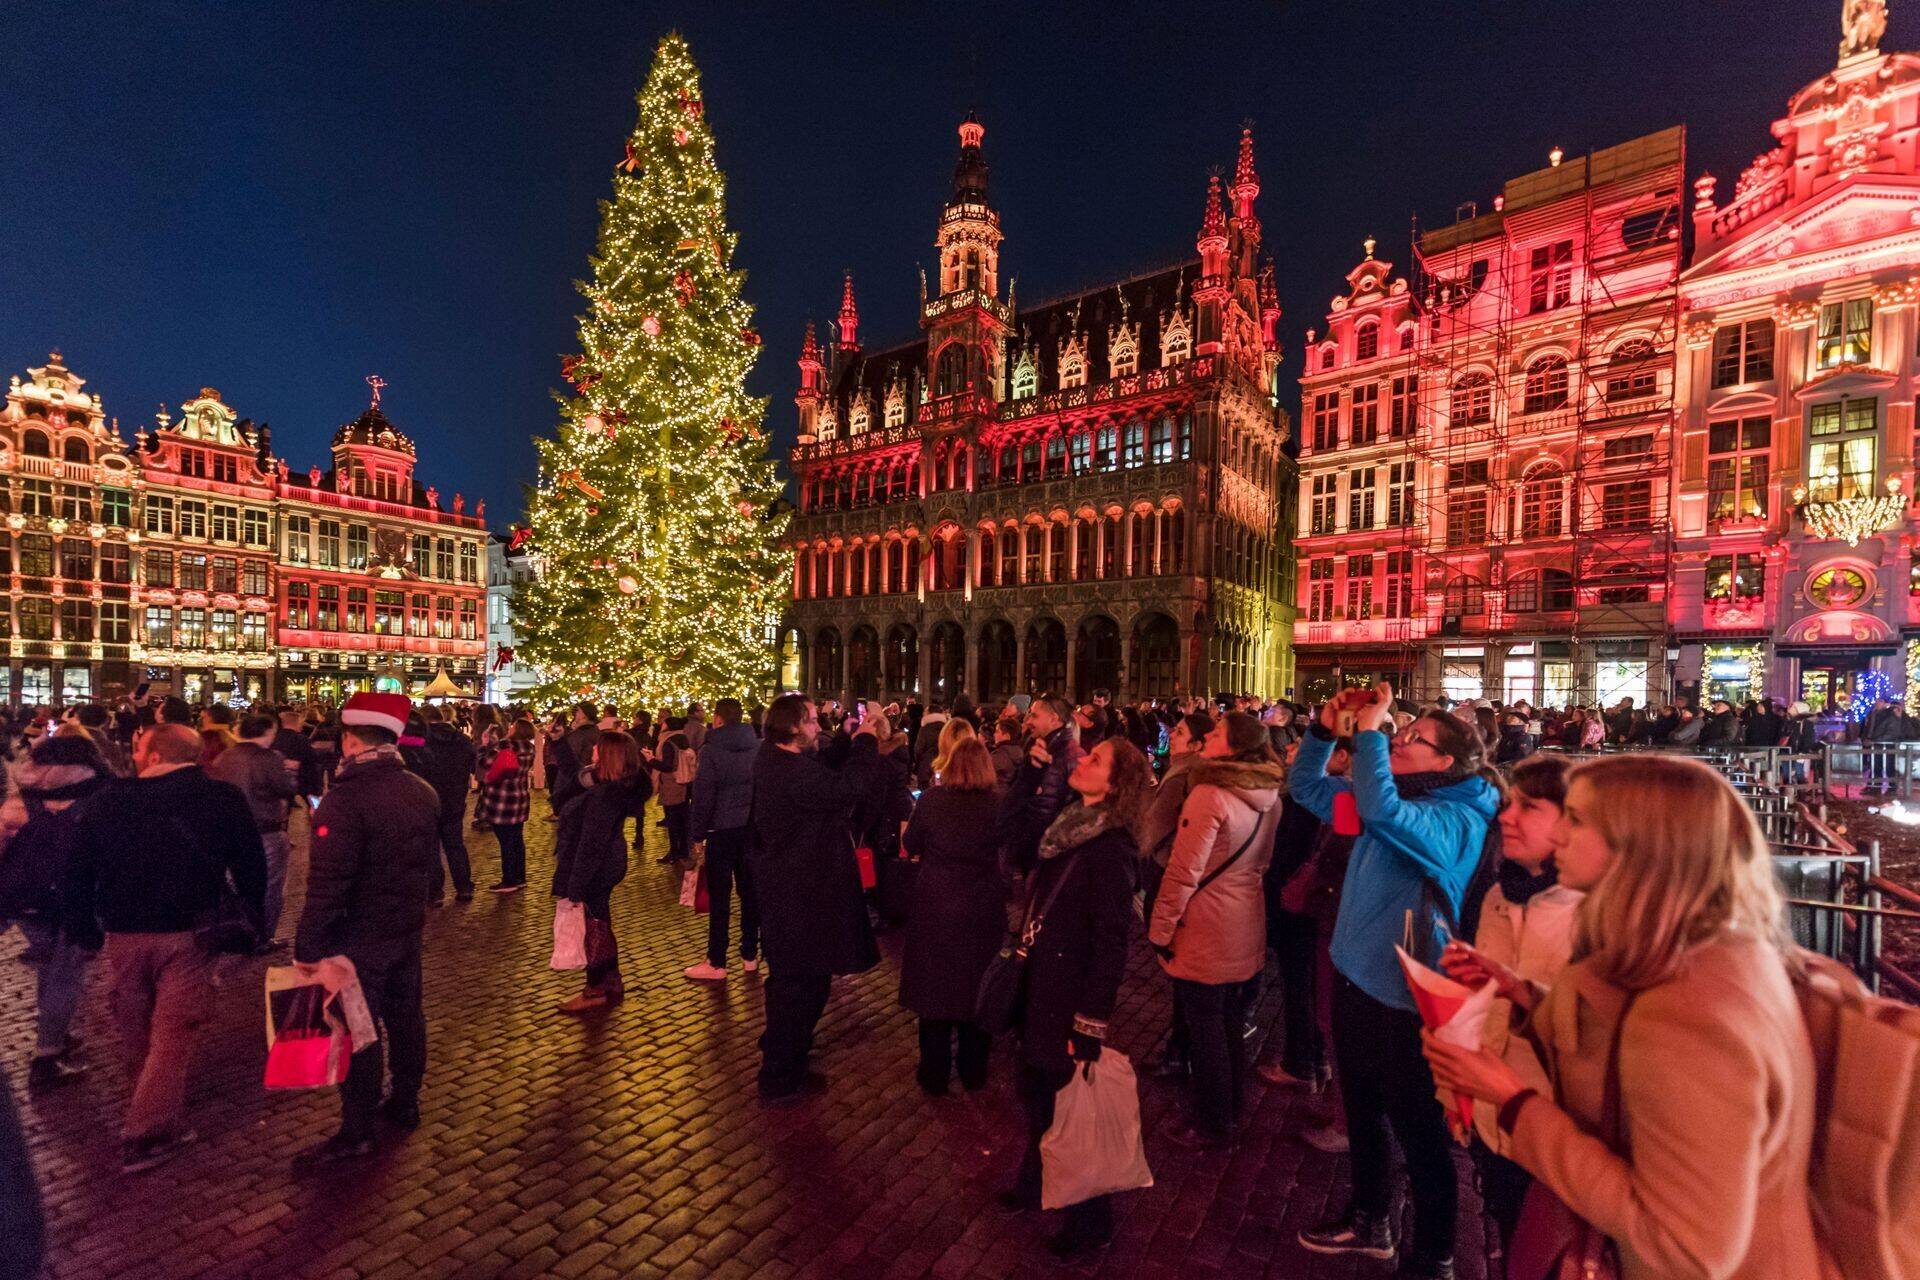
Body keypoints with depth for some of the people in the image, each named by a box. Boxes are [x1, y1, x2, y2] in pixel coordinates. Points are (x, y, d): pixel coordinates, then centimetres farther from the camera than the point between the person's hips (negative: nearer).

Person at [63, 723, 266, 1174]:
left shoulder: (102, 801, -1)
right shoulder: (223, 798, -7)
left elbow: (76, 874, 5)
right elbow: (251, 867, -3)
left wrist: (83, 930, 17)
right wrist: (252, 923, 10)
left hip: (123, 935, 3)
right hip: (189, 934, -3)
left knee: (137, 1036, 19)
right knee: (173, 1035, 4)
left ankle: (165, 1119, 36)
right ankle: (146, 1135, 3)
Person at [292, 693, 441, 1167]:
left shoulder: (346, 799, -22)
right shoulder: (423, 792, 2)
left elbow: (327, 884, -23)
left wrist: (307, 946, -17)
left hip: (358, 937, -7)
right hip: (407, 929, 7)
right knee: (404, 1015, 19)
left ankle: (357, 1131, 16)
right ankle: (405, 1104, 34)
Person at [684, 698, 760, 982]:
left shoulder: (711, 750, -11)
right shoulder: (758, 747, 4)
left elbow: (703, 796, -12)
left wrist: (697, 835, -4)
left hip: (722, 830, -5)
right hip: (752, 828, 5)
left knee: (719, 897, 2)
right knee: (750, 892, 13)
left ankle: (716, 964, 8)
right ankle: (750, 955, 21)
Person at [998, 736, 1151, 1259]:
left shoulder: (1110, 847, -24)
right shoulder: (1066, 824, -1)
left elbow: (1111, 943, -23)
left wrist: (1090, 1024, -21)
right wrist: (1035, 762, 0)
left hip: (1071, 998, -7)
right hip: (1039, 988, 7)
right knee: (1035, 1092, 24)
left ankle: (1090, 1222, 35)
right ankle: (1035, 1182, 49)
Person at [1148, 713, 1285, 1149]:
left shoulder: (1210, 794, -23)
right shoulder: (1269, 796, 1)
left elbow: (1183, 872, -21)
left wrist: (1161, 929, -12)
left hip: (1206, 932, -8)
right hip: (1247, 928, 8)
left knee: (1204, 1026, 7)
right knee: (1231, 1021, 21)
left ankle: (1211, 1124, 21)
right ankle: (1230, 1108, 36)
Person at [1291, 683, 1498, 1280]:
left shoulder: (1459, 820, -20)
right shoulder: (1395, 797, 5)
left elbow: (1381, 810, -40)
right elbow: (1308, 786, 11)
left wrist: (1369, 728, -31)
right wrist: (1325, 728, -3)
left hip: (1401, 998, -8)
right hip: (1355, 979, 8)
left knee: (1419, 1133, 11)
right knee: (1363, 1110, 25)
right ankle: (1370, 1220, 46)